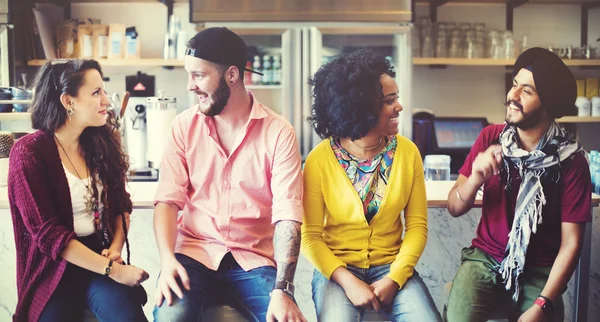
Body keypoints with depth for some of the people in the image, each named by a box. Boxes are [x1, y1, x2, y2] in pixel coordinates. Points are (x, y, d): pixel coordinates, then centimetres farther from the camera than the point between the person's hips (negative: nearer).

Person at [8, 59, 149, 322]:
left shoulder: (102, 142, 6)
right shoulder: (29, 152, -9)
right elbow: (47, 233, -14)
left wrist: (116, 248, -8)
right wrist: (112, 270, -18)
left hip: (100, 256, 3)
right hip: (53, 269, -2)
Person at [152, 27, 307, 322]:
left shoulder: (278, 133, -7)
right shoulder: (184, 125, 1)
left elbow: (287, 214, -13)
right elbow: (168, 199, -2)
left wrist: (282, 290, -24)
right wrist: (167, 259, -20)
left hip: (254, 260, 0)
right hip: (194, 254, 1)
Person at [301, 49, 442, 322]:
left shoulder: (408, 152, -3)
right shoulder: (320, 159, -10)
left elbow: (417, 225, -1)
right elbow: (310, 236, -7)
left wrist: (394, 279, -13)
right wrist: (347, 281, -18)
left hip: (391, 267, 3)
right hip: (337, 269, -2)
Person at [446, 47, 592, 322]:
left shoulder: (571, 160, -10)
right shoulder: (490, 138, -3)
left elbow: (571, 243, -9)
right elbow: (454, 208, -3)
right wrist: (476, 178, -25)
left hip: (539, 270, -1)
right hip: (485, 258, 1)